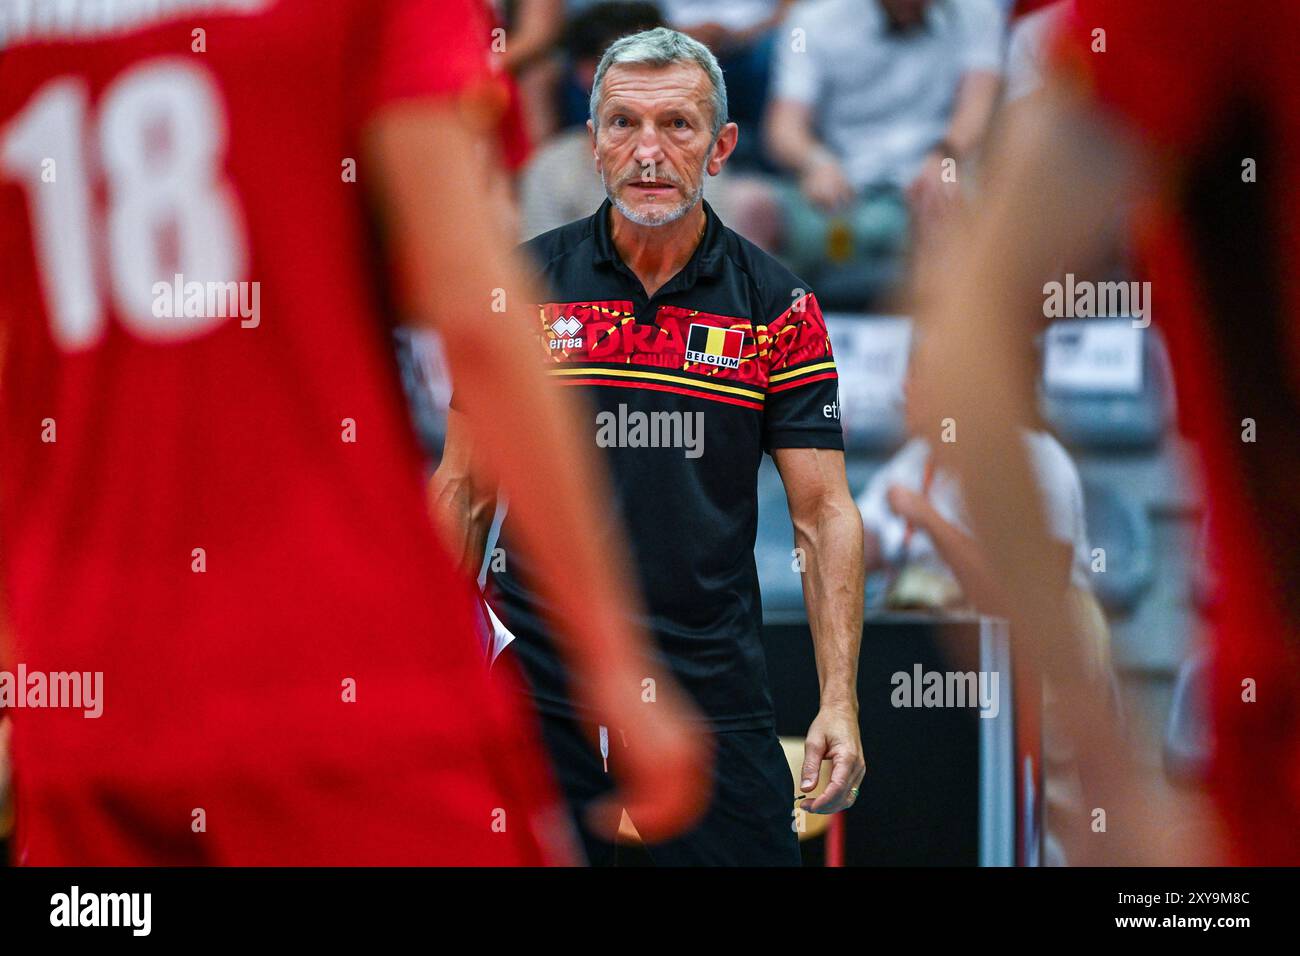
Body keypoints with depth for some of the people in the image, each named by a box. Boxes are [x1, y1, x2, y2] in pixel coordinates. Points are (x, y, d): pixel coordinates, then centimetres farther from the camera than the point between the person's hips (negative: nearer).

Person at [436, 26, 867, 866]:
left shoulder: (779, 306, 1)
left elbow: (824, 511, 0)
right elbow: (466, 491, 7)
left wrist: (840, 703, -8)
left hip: (713, 694, 0)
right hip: (537, 690, 0)